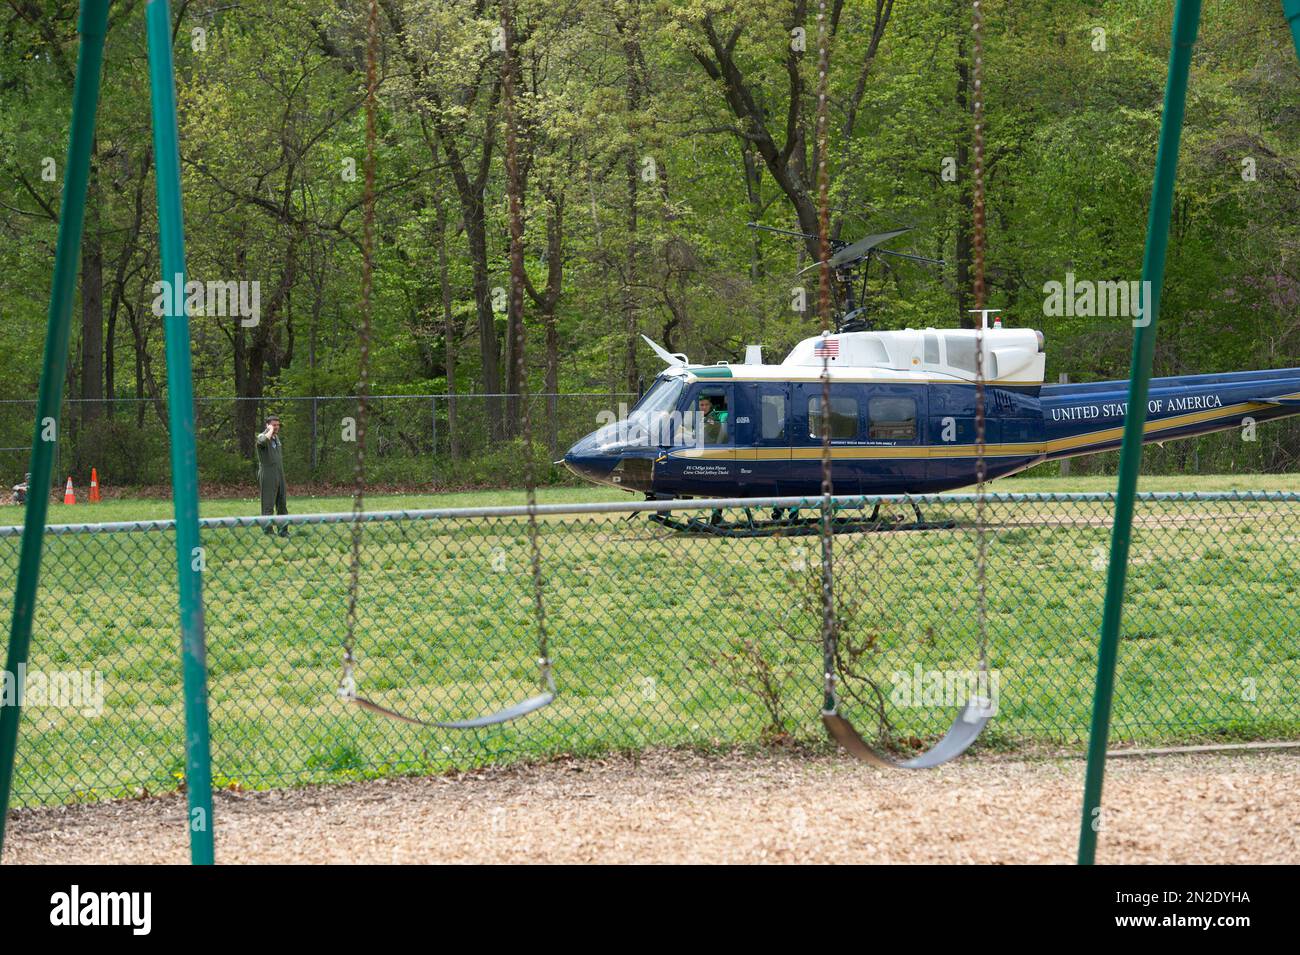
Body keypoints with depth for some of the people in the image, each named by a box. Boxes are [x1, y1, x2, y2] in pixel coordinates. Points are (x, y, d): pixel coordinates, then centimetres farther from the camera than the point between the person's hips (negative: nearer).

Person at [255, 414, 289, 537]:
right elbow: (263, 441, -37)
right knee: (268, 506, -5)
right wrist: (270, 430, -19)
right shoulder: (262, 437, -9)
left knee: (282, 505, 9)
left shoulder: (277, 438, 15)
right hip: (268, 477, -8)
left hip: (280, 476, 8)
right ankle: (268, 531, -2)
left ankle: (283, 530, 14)